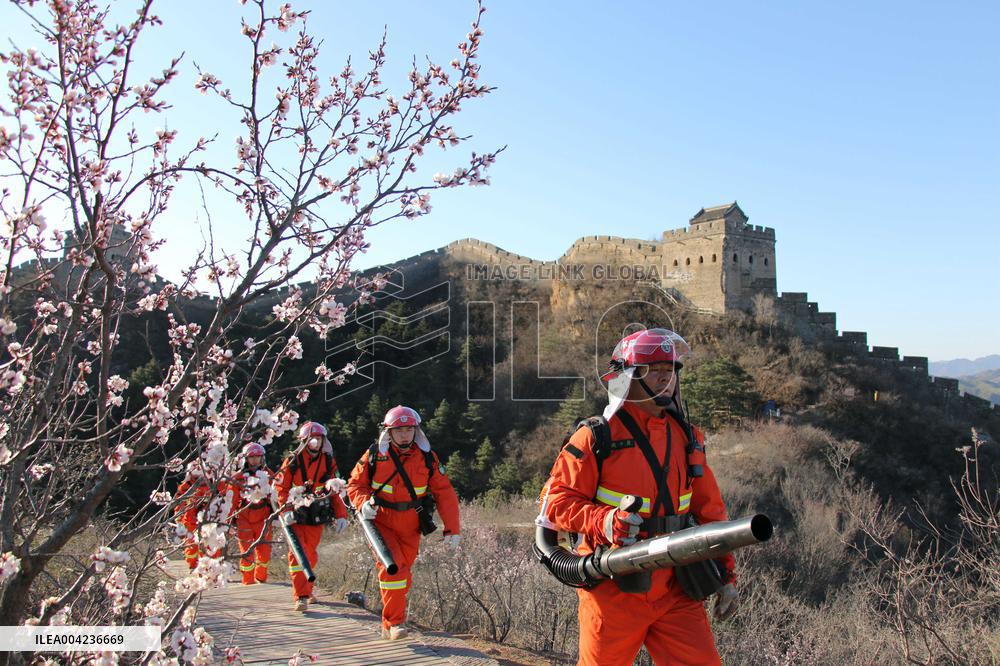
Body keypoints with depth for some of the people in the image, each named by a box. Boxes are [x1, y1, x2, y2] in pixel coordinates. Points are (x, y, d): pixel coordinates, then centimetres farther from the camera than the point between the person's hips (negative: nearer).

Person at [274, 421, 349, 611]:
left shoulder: (328, 462, 6)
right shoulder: (293, 461, -2)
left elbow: (336, 491, 9)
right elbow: (281, 487, 0)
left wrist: (341, 515, 2)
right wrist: (286, 510, -12)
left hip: (317, 516, 3)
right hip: (296, 515, -3)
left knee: (311, 556, 9)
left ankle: (305, 589, 29)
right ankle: (301, 597, -7)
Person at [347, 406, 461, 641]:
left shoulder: (427, 458, -4)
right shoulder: (374, 455, -7)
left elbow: (445, 493, -2)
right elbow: (355, 484, 4)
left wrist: (452, 528, -7)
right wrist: (364, 503, -18)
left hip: (411, 526, 2)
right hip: (381, 522, -2)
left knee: (402, 571, 8)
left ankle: (389, 626, 25)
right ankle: (394, 622, -7)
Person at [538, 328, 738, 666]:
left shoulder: (686, 437, 9)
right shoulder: (597, 437, -7)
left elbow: (709, 510, 14)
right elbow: (556, 500, -8)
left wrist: (725, 574, 11)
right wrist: (602, 521, -25)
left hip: (675, 591, 4)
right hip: (614, 590, -4)